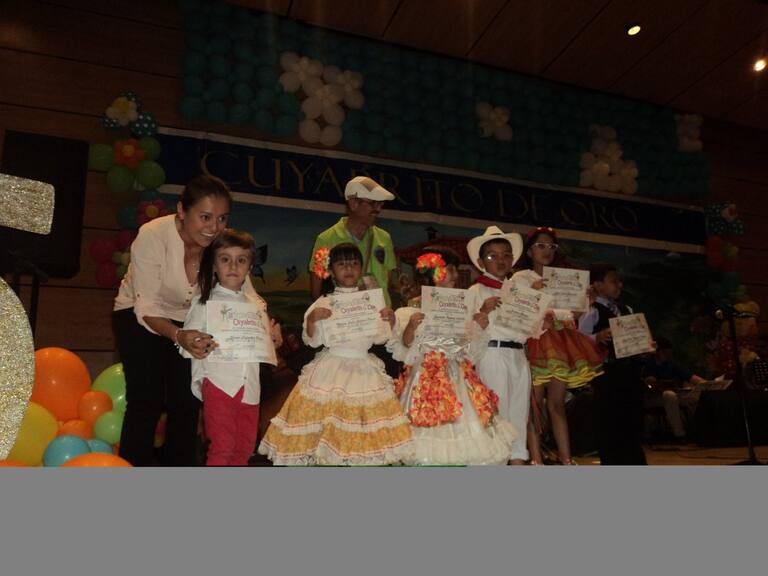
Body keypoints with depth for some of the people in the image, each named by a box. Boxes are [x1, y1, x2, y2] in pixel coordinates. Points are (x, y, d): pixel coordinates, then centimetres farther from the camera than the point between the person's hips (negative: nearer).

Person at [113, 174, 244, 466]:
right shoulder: (152, 236, -30)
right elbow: (147, 308, -28)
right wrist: (178, 335, -46)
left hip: (190, 320, 3)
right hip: (139, 316, -2)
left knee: (187, 403, 0)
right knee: (147, 400, -12)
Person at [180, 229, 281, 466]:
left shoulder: (257, 304, 10)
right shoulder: (205, 302, -3)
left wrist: (273, 337, 1)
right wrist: (198, 348, -25)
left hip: (249, 386, 5)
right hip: (219, 383, -5)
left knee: (245, 447, 15)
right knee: (222, 447, -3)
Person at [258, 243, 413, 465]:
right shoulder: (323, 303, -1)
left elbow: (380, 338, 5)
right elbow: (313, 341, -3)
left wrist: (390, 321, -11)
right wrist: (311, 319, -19)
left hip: (364, 369, 2)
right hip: (331, 368, -2)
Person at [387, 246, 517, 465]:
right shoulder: (410, 310, -2)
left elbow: (469, 351, 13)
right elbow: (403, 350, -6)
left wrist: (479, 329, -2)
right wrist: (410, 327, -22)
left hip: (456, 378, 4)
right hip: (425, 379, -4)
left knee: (464, 424, 0)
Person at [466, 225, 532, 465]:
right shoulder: (476, 291, -1)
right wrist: (483, 311, -24)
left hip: (518, 355, 6)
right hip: (493, 355, -6)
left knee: (519, 412, 10)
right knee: (496, 411, -3)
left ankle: (518, 458, 20)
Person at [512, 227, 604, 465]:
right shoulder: (520, 278, 7)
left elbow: (569, 314, 18)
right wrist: (532, 292, -17)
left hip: (559, 343, 4)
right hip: (533, 341, -4)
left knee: (557, 404, 5)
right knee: (535, 406, -5)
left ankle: (566, 459, 8)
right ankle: (536, 459, -2)